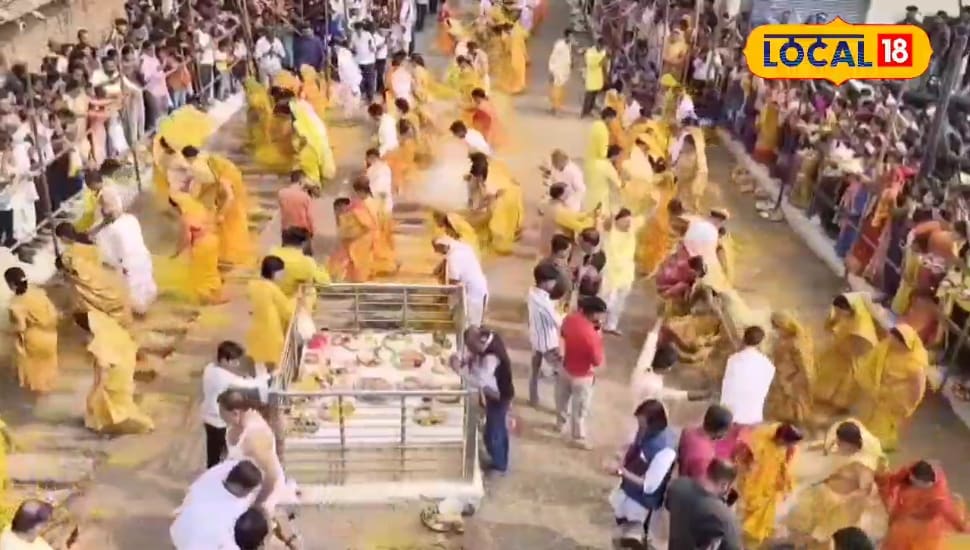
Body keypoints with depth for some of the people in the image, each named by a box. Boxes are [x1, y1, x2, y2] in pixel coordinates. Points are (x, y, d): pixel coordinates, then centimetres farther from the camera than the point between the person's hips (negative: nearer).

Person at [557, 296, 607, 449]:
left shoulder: (569, 318, -17)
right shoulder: (592, 335, -37)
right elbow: (598, 362, -24)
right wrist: (599, 337, -19)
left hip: (565, 369, 6)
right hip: (582, 377, -6)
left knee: (563, 399, 30)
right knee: (580, 409, 18)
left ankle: (561, 422, 55)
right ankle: (578, 437, 38)